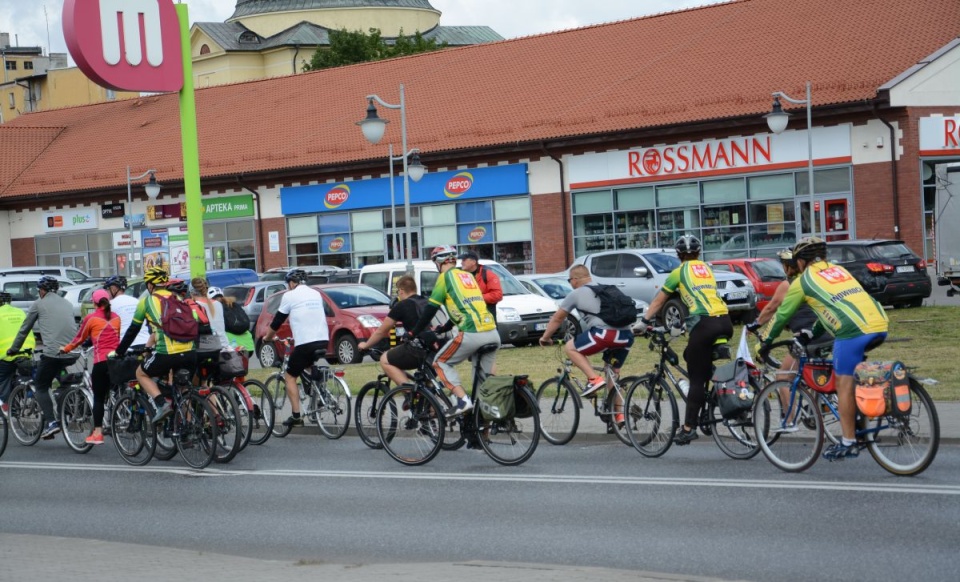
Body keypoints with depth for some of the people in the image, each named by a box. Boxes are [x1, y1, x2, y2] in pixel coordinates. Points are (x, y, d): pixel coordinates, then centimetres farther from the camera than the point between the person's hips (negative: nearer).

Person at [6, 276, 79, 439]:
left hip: (52, 352, -5)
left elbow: (24, 329, 12)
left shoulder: (39, 304, 7)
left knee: (41, 388, 7)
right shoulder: (67, 304, 21)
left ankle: (51, 422, -9)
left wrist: (13, 349, 24)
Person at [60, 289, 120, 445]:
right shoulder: (116, 317, 10)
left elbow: (80, 339, 11)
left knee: (98, 397, 2)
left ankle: (97, 433, -2)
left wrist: (65, 349, 27)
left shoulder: (91, 318, 0)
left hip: (101, 361, -4)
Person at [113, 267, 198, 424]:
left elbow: (132, 330, 14)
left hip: (167, 353, -4)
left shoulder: (147, 300, 10)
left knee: (141, 374, 20)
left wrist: (119, 352, 25)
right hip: (190, 352, 4)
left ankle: (161, 404, -1)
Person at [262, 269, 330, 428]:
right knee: (311, 368, 33)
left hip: (305, 343, -6)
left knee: (290, 376, 7)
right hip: (323, 340, 6)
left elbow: (277, 321, 6)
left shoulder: (290, 296, 0)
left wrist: (268, 337, 24)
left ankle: (296, 416, -1)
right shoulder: (316, 294, 17)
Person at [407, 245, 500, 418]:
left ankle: (463, 400, -6)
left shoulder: (445, 277, 3)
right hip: (493, 332, 7)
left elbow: (430, 309, 1)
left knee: (441, 362, 8)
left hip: (471, 334, -7)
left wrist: (413, 333, 10)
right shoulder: (468, 276, 24)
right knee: (486, 377, 19)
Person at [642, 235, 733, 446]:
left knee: (696, 378, -2)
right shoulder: (706, 268, 24)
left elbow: (658, 301, 16)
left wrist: (645, 320, 26)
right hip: (725, 321, 5)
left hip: (704, 323, -5)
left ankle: (689, 428, -6)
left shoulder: (679, 272, 10)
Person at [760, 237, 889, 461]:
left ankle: (848, 443, 2)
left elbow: (782, 314, 20)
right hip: (880, 326, 7)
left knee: (844, 383, 1)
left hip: (853, 330, -7)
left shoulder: (803, 281, 12)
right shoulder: (838, 270, 29)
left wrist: (766, 342, 33)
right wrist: (813, 333, 52)